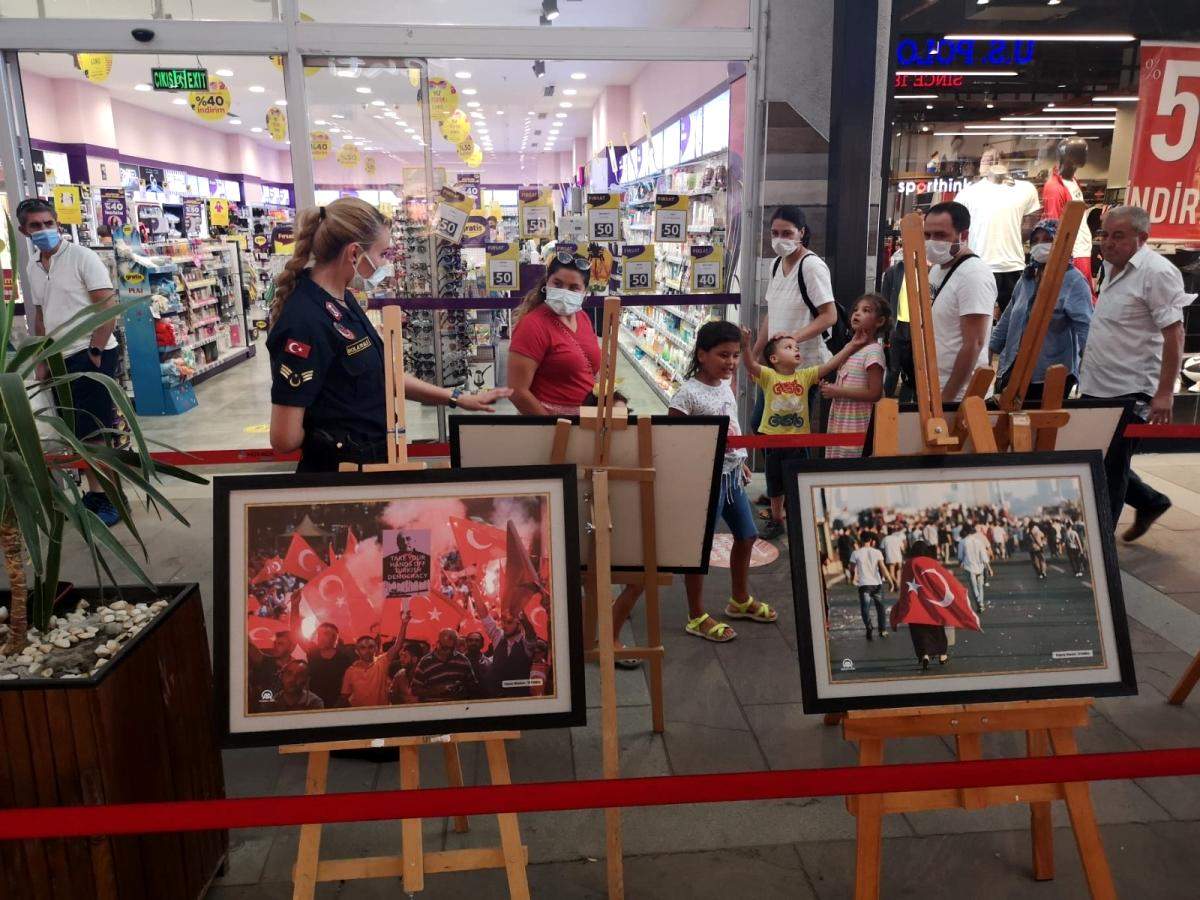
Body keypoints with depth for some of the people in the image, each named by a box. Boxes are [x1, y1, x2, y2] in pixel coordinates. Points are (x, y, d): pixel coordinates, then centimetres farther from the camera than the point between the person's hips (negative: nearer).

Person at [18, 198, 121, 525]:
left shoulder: (81, 257, -8)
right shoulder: (32, 267, 12)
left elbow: (108, 306, -13)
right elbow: (40, 316, 20)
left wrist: (95, 353, -15)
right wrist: (41, 360, 17)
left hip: (91, 356, -7)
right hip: (60, 359, 7)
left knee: (94, 434, -5)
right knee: (79, 434, 13)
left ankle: (111, 499, 5)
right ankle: (94, 494, 24)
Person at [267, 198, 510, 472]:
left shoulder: (343, 300, 4)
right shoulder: (305, 321, -24)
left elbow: (381, 374, 12)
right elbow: (285, 438, -25)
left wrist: (458, 398, 11)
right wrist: (328, 436, -6)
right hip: (342, 477, -9)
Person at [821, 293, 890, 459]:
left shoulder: (873, 351, -12)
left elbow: (875, 393, -19)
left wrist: (838, 392, -18)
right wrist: (830, 388, 2)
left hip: (856, 425, -8)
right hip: (840, 422, 8)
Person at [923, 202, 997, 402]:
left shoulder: (974, 275, -17)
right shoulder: (937, 269, 11)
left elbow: (973, 345, -21)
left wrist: (946, 398, -19)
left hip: (960, 396, -8)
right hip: (933, 390, 8)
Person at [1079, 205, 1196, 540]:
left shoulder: (1157, 272, -14)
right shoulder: (1112, 268, 12)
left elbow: (1174, 334, -17)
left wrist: (1165, 392, -21)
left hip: (1129, 392, -9)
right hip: (1097, 388, 9)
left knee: (1109, 472, 0)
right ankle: (1150, 502, 38)